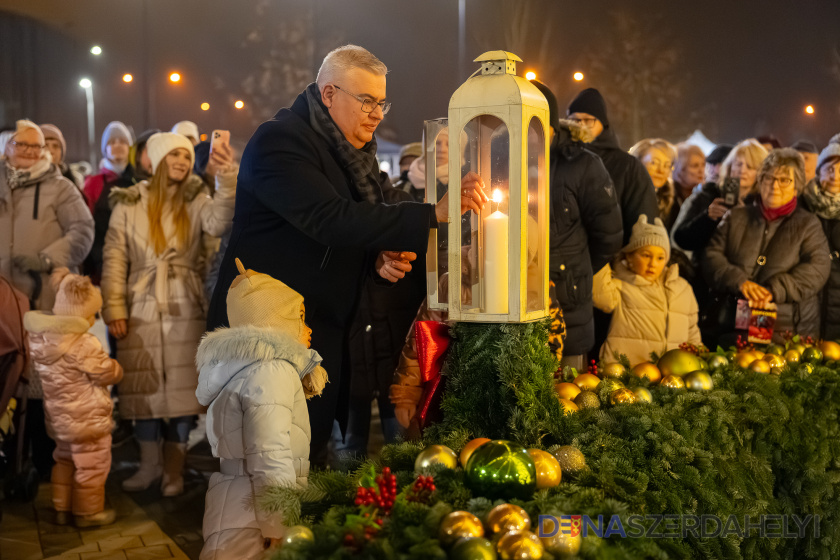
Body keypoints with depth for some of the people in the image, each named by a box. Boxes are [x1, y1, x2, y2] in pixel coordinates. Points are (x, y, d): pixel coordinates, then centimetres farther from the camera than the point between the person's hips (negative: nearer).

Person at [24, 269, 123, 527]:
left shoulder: (38, 336, -4)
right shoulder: (84, 344, -28)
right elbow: (108, 373, -18)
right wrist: (116, 367, 3)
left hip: (58, 417, 8)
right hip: (87, 419, -8)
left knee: (64, 460, 25)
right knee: (91, 466, 9)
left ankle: (61, 509, 33)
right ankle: (88, 512, 21)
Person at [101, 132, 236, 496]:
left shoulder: (195, 202, 5)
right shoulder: (129, 204, 4)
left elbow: (218, 222, -18)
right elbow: (114, 259, 1)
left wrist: (228, 182, -34)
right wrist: (114, 309, -7)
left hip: (185, 310, 0)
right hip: (141, 309, 0)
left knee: (181, 387, 1)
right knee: (144, 387, 5)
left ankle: (173, 468, 12)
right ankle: (149, 463, 19)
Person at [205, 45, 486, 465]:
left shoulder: (352, 152, 13)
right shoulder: (279, 140, -15)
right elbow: (331, 220, -29)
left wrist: (380, 260, -2)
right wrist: (433, 214, -32)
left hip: (323, 331, 8)